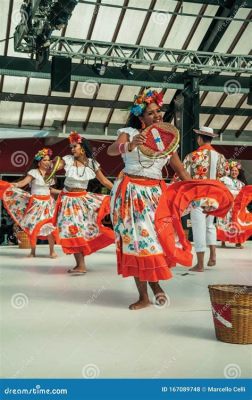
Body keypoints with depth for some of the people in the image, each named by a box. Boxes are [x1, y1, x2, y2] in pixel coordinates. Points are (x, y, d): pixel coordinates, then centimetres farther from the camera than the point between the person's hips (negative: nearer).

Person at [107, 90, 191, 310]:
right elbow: (111, 150, -19)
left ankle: (154, 280, 18)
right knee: (136, 238, -2)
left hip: (156, 192, 3)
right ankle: (144, 296, 5)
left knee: (156, 236, -7)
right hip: (131, 192, -3)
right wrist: (130, 145, -39)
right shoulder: (129, 133, 0)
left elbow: (180, 169, 12)